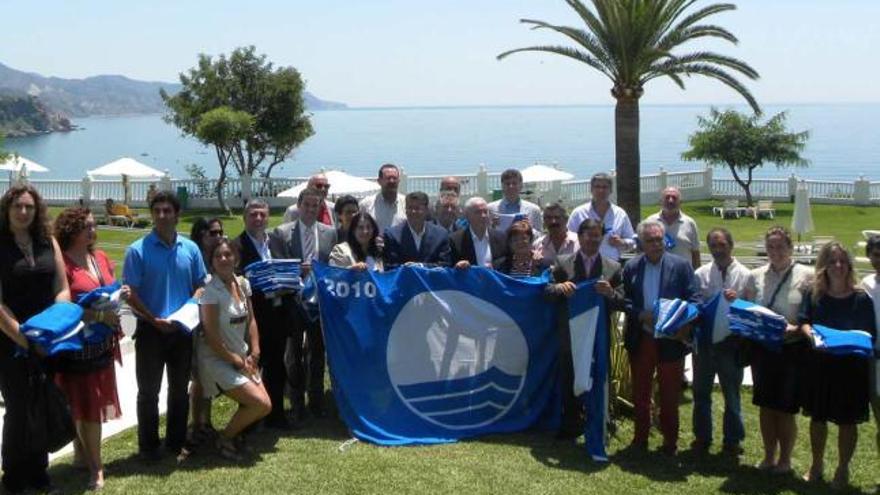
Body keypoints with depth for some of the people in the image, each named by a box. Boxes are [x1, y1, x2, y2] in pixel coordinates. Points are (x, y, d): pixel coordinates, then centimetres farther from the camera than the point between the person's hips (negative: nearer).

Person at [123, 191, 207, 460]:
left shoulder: (190, 249, 3)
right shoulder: (138, 250, -7)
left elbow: (200, 286, 10)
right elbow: (131, 294, -8)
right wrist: (154, 320, -16)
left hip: (183, 328, 4)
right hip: (151, 329, -4)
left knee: (180, 388, 13)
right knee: (149, 390, 5)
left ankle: (176, 441, 27)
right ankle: (148, 445, 17)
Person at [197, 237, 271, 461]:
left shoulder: (242, 283, 3)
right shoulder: (211, 291, -17)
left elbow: (251, 320, 10)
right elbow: (211, 336, -17)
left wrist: (254, 354, 0)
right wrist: (237, 361, -11)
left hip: (242, 358, 7)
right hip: (218, 360, -7)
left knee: (263, 404, 0)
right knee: (261, 404, -15)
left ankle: (234, 432, 27)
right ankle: (225, 439, 8)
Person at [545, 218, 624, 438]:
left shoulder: (613, 267, 1)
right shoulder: (562, 262, 1)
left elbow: (622, 304, -2)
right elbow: (547, 293, 0)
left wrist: (610, 293, -23)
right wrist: (559, 287, -22)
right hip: (569, 335, 0)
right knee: (568, 382, 11)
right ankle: (571, 425, 27)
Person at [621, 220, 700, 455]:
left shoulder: (681, 265, -4)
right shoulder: (631, 267, 2)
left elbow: (694, 298, -7)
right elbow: (624, 300, 1)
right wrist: (641, 315, -16)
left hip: (670, 339, -2)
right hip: (640, 339, 2)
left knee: (670, 394, 8)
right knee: (640, 392, 14)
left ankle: (670, 442, 22)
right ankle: (640, 438, 29)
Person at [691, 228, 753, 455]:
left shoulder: (745, 275, -3)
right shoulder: (701, 274, 1)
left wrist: (737, 300, -21)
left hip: (730, 342, -2)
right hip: (704, 341, 2)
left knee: (732, 394, 11)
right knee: (701, 392, 12)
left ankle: (732, 440, 25)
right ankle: (702, 438, 26)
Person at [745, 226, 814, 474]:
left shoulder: (806, 275, -7)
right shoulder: (756, 276, 5)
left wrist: (796, 329, -22)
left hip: (791, 349, -4)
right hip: (762, 348, 4)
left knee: (785, 407, 5)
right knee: (765, 405, 12)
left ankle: (785, 459, 23)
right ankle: (769, 456, 28)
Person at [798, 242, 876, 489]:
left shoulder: (861, 298, -8)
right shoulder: (813, 294, -1)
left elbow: (869, 334, -4)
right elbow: (803, 321, 1)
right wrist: (811, 334, -19)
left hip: (851, 367, -2)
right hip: (818, 364, 2)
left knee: (847, 421, 9)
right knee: (817, 417, 15)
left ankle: (843, 469, 27)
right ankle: (816, 465, 34)